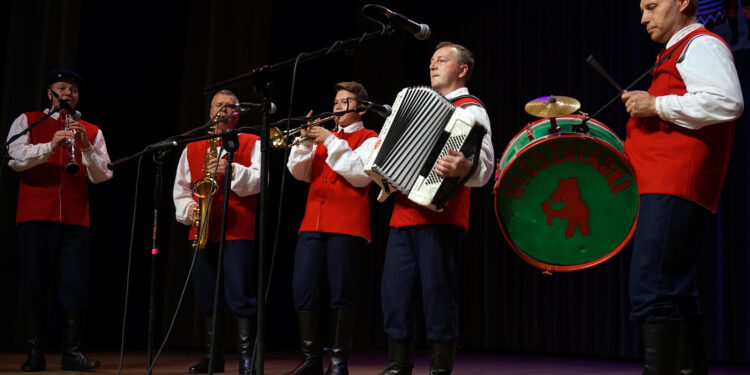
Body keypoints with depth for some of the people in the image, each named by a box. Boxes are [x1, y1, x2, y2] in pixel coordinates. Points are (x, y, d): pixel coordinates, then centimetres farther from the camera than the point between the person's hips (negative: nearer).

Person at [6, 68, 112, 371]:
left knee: (76, 288, -1)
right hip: (35, 216, -1)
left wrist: (86, 147, -13)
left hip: (76, 219, 2)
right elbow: (15, 158, -6)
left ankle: (73, 352, 5)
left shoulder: (91, 131, 14)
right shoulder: (27, 121, 11)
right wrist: (50, 146, -21)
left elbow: (101, 176, 4)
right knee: (34, 286, 1)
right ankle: (35, 353, 8)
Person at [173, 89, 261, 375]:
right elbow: (180, 188, 15)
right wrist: (187, 209, -4)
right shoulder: (192, 148, 17)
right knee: (206, 296, 7)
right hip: (202, 230, 4)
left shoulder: (252, 144, 7)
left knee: (240, 295, -9)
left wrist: (232, 170, -21)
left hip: (239, 231, -4)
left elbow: (259, 179, -6)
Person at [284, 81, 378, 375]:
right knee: (303, 291, -1)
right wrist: (306, 140, -2)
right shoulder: (323, 136, 22)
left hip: (347, 225, -5)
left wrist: (331, 142, -11)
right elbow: (299, 172, 12)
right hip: (313, 223, 5)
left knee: (342, 294, -5)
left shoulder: (368, 138, 7)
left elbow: (360, 175, -11)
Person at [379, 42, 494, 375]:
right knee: (395, 290, 4)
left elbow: (485, 163, -14)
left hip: (439, 214, -8)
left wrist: (464, 167, -35)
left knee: (437, 290, -7)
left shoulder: (470, 109, 0)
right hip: (404, 212, 8)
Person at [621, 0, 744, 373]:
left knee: (650, 290, -18)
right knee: (676, 294, 13)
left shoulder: (701, 45, -3)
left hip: (674, 188, -11)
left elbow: (726, 102, -20)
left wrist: (656, 105, -16)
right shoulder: (676, 53, 26)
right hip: (667, 186, 11)